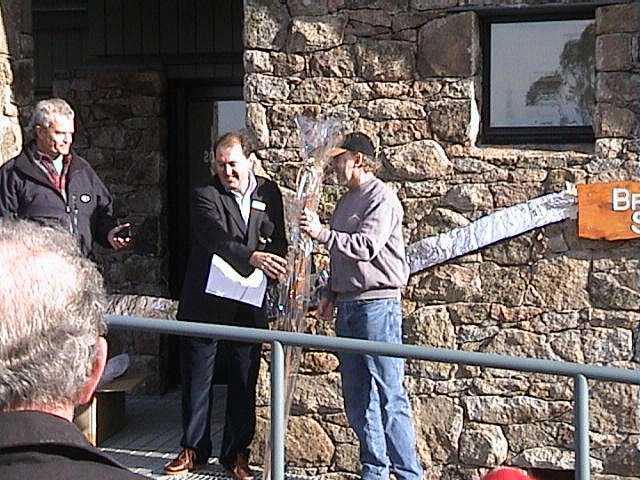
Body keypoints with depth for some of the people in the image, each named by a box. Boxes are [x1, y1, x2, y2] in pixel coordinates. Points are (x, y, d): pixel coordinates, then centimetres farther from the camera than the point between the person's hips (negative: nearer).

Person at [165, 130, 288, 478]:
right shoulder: (205, 195, -7)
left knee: (243, 384, 9)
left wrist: (275, 262, -6)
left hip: (248, 307, 3)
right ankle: (194, 450, 21)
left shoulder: (269, 192, 7)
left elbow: (279, 240, 16)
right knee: (196, 380, 7)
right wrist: (251, 258, -39)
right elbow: (215, 236, -24)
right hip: (205, 303, -3)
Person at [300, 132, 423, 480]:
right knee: (357, 397, 10)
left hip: (377, 304, -9)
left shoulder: (381, 197, -8)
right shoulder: (346, 200, 19)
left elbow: (366, 246, -20)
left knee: (389, 395, -8)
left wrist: (322, 233, -22)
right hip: (347, 305, 9)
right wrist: (330, 294, 17)